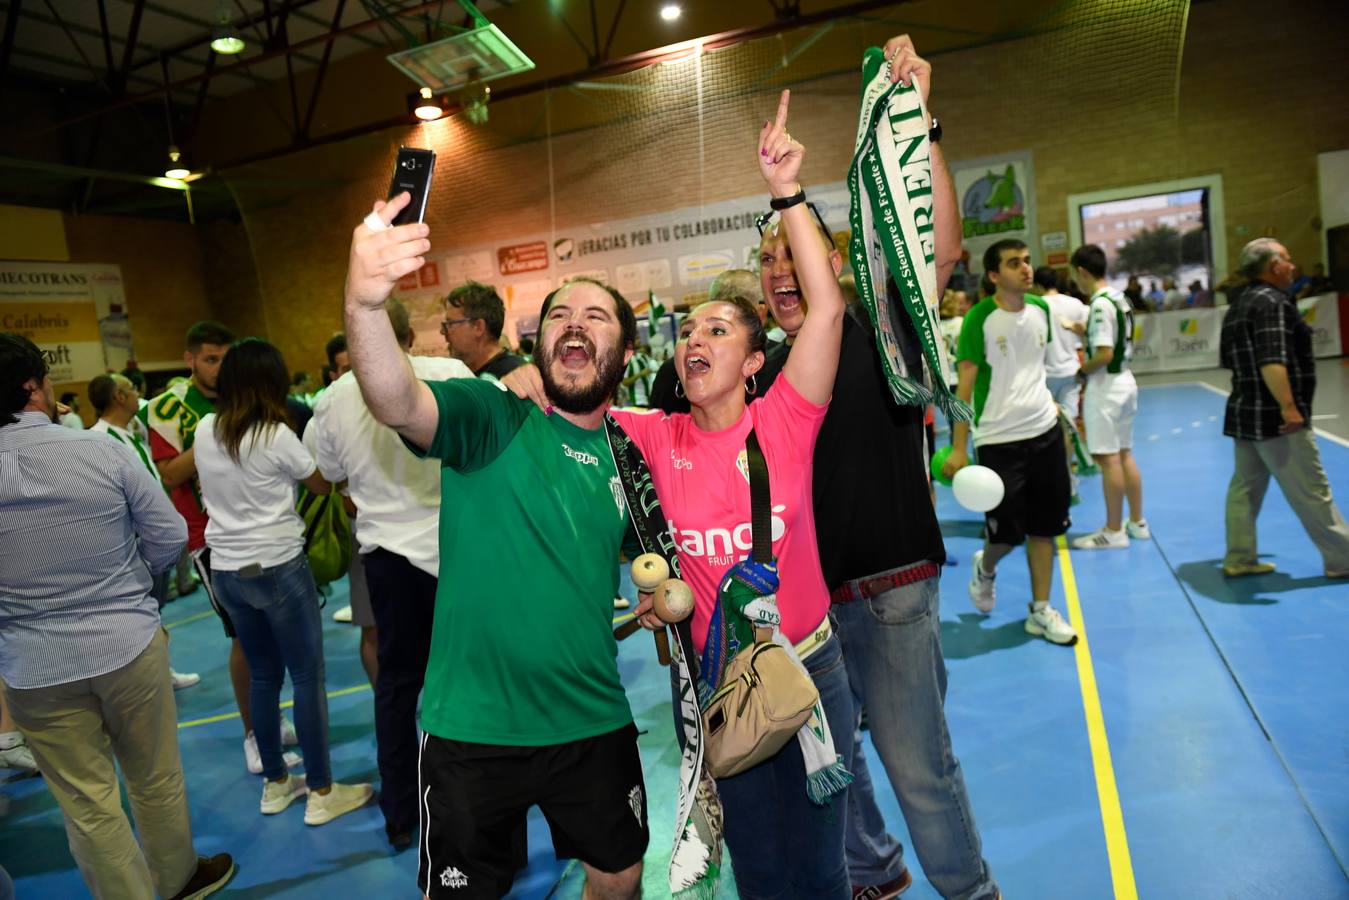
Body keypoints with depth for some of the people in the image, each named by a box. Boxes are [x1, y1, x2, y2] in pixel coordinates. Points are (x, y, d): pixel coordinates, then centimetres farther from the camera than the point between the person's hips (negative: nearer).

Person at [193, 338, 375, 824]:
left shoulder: (205, 431, 2)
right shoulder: (276, 435, -16)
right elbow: (323, 485, -3)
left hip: (226, 570, 7)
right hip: (278, 568, -6)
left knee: (262, 674, 17)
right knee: (308, 676, 4)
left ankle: (276, 783, 29)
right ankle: (321, 791, 12)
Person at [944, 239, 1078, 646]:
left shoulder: (1041, 309, 5)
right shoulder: (979, 319, -12)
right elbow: (964, 385, -12)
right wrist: (958, 447, -15)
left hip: (1045, 431, 6)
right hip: (998, 439, -5)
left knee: (1044, 524, 10)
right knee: (1006, 530, 0)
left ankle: (1040, 610, 23)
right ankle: (985, 567, 34)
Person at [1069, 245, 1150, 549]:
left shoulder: (1100, 304, -18)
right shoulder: (1119, 298, 10)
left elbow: (1104, 354, -22)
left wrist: (1081, 371, -7)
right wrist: (1083, 331, 19)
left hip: (1106, 386, -9)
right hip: (1125, 381, 9)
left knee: (1107, 458, -3)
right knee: (1124, 454, 15)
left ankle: (1113, 531, 3)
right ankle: (1137, 522, 24)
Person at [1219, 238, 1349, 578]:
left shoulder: (1239, 305, 14)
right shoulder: (1273, 302, -15)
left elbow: (1229, 359, 21)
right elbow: (1272, 362, -26)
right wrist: (1289, 406, -28)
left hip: (1244, 413, 9)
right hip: (1274, 418, -9)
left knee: (1245, 488, 11)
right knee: (1311, 492, 1)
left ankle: (1239, 559, 16)